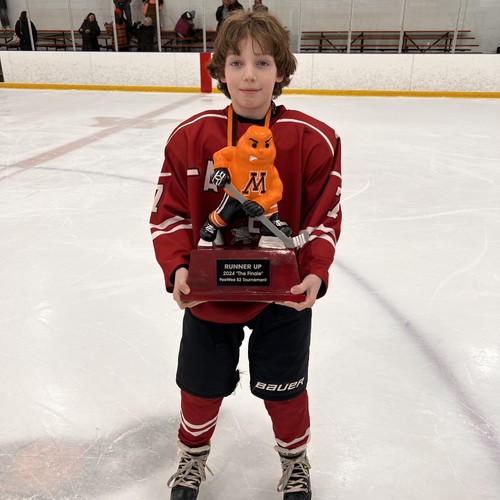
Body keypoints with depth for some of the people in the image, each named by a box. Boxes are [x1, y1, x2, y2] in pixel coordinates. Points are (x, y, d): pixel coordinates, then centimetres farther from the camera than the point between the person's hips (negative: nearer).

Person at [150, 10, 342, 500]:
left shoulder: (313, 139, -12)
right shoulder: (191, 136, -10)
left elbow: (324, 218, -7)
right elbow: (169, 213, -5)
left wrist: (314, 274, -21)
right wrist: (178, 267, -20)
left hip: (284, 295, -1)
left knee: (284, 390, 17)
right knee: (201, 387, 19)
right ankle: (193, 457, 52)